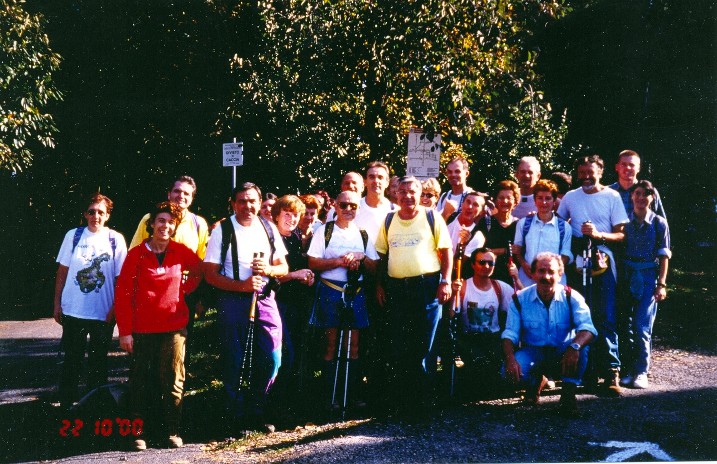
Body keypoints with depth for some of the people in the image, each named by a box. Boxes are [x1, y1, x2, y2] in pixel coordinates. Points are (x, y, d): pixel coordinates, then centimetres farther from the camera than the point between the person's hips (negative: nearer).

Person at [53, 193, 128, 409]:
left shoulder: (116, 239, -2)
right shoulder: (73, 235, 1)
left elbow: (121, 277, -1)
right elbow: (62, 271, 5)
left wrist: (115, 307, -7)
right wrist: (57, 303, 2)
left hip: (103, 312, -1)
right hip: (73, 310, 1)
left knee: (98, 360, 10)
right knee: (71, 359, 9)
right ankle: (66, 404, 20)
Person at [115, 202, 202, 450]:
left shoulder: (182, 252, 2)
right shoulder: (136, 254, -4)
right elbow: (124, 293, -5)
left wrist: (185, 289, 2)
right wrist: (125, 331, -9)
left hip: (174, 326, 1)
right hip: (143, 328, -1)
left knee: (173, 380, 5)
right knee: (141, 380, 6)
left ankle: (172, 431, 16)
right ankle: (137, 431, 16)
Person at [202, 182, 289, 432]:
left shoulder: (269, 228, 10)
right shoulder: (222, 231, -2)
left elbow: (284, 267, 14)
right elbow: (210, 274, -6)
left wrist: (269, 270, -9)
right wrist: (242, 285, -19)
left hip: (265, 299, 3)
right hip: (233, 301, -3)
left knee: (272, 359, 1)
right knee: (235, 363, 3)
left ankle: (256, 412, 21)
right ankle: (239, 418, 19)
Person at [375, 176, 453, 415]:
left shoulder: (432, 218, 1)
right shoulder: (389, 220, 10)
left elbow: (446, 251, -1)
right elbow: (382, 254, 13)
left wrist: (445, 281, -9)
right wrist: (379, 285, 7)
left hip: (427, 285, -3)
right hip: (396, 287, 3)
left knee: (425, 345, 1)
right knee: (396, 346, 7)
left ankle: (424, 398, 11)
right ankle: (400, 396, 18)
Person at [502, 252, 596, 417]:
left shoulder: (571, 297, -11)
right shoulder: (520, 299, -7)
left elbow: (587, 328, -25)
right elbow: (510, 334, -12)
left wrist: (574, 346, -48)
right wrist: (510, 358, -33)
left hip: (563, 354, -1)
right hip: (533, 353, 1)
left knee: (581, 345, -33)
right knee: (509, 371, -29)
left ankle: (568, 395, -16)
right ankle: (536, 381, 9)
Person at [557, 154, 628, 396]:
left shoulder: (612, 197, 4)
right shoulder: (570, 197, 12)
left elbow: (621, 235, 0)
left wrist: (599, 234, -17)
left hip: (602, 258, -3)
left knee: (606, 317, -8)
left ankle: (611, 371, -5)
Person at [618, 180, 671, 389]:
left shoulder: (659, 223, 3)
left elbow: (664, 256, 3)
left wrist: (662, 284, -3)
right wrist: (618, 280, -2)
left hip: (648, 277, -2)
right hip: (626, 276, 2)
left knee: (642, 326, -7)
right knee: (625, 325, 4)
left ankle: (641, 372, 1)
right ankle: (627, 370, 13)